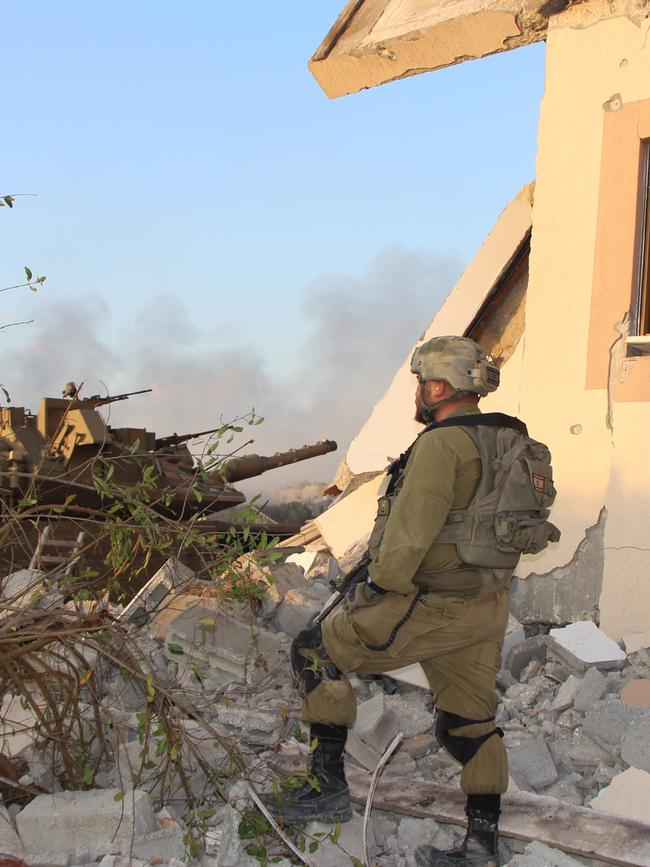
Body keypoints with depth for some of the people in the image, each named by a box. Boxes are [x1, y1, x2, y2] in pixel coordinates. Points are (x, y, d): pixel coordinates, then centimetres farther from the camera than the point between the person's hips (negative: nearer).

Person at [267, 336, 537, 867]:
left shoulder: (440, 445, -19)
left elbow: (408, 535, -22)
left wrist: (379, 585, -7)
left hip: (433, 609, -9)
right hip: (489, 605, 9)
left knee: (315, 652, 5)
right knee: (469, 719, 19)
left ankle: (329, 786, 7)